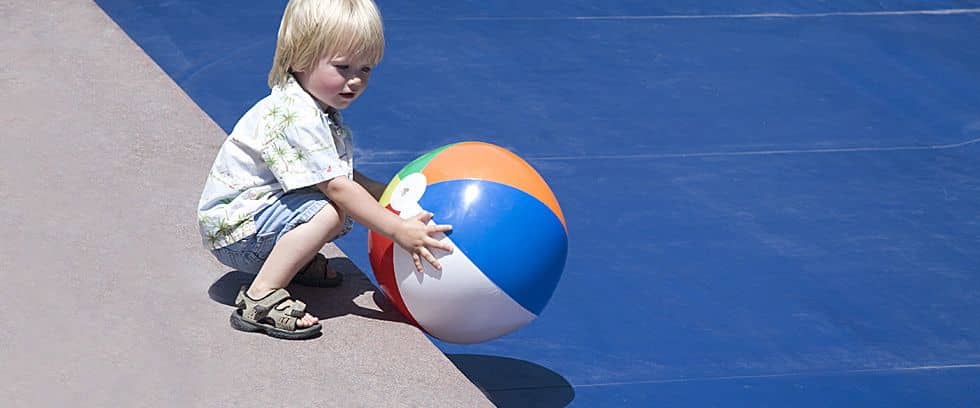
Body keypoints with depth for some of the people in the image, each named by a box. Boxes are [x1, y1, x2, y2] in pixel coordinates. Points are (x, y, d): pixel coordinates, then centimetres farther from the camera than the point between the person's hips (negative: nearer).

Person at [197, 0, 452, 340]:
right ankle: (260, 298, -27)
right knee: (328, 212, -30)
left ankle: (294, 260, 11)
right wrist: (398, 230, -29)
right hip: (234, 230, -10)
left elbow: (345, 178, 12)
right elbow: (336, 187, -28)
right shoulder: (296, 117, -25)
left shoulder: (324, 114, 9)